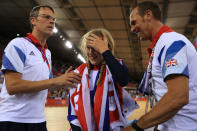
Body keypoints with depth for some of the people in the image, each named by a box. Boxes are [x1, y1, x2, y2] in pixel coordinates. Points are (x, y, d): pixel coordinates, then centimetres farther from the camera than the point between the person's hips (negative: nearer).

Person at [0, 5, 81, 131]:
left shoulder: (48, 52, 11)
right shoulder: (18, 44, -10)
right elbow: (12, 86, -20)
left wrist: (64, 80, -3)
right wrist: (55, 80, -23)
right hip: (14, 120, -7)